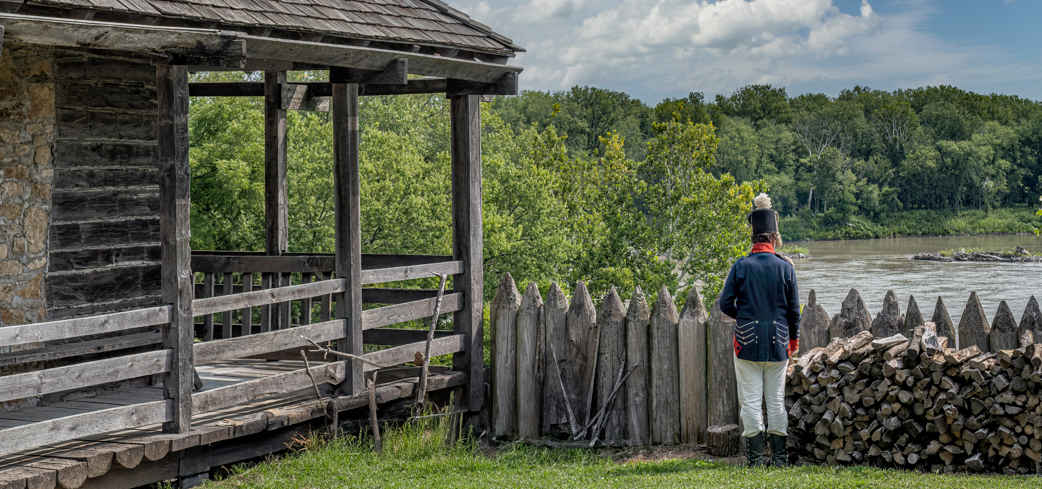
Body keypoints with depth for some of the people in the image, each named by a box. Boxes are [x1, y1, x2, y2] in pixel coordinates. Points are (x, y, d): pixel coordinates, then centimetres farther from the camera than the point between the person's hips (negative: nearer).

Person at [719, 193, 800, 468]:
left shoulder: (741, 266, -5)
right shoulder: (785, 267, -2)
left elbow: (725, 304, -4)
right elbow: (794, 309, 3)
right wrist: (794, 338, 16)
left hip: (747, 342, -1)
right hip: (778, 342, 1)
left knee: (751, 399, 3)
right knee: (776, 398, 9)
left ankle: (755, 458, 3)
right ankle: (779, 457, 11)